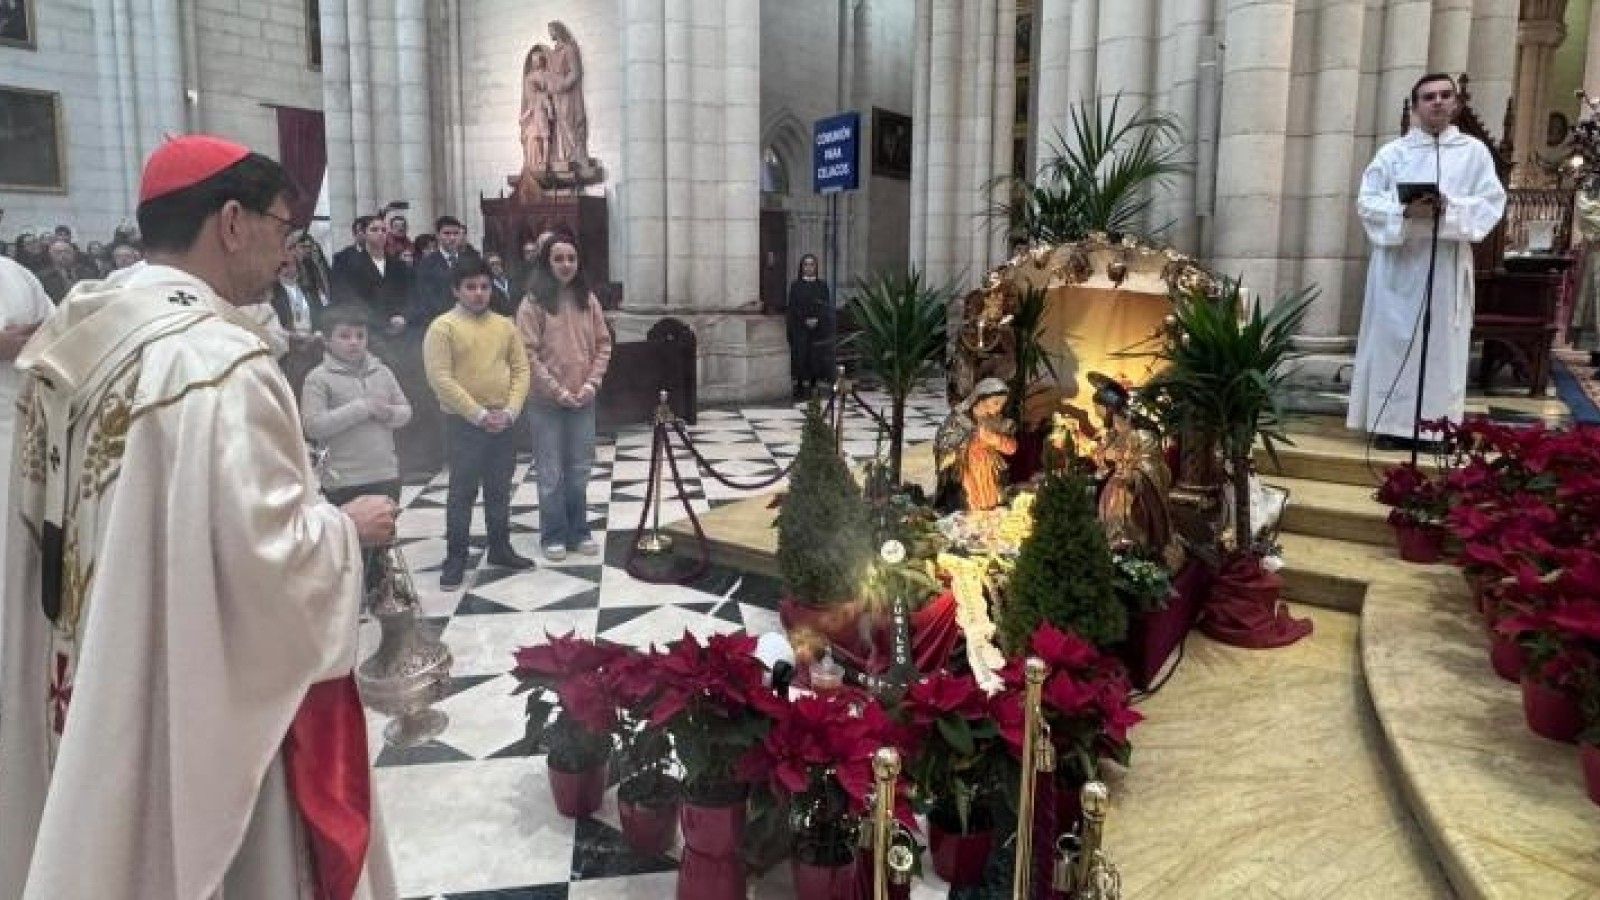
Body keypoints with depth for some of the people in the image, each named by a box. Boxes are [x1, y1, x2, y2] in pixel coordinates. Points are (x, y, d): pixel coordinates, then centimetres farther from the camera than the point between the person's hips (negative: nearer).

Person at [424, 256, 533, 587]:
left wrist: (509, 411, -8)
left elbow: (521, 369, 6)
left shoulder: (504, 325, 8)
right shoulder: (443, 327, -7)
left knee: (499, 491, 14)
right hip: (464, 423, -4)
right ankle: (455, 558, 11)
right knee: (462, 493, 2)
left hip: (503, 424, 5)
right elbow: (441, 379, -14)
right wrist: (480, 414, -17)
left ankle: (500, 548, 26)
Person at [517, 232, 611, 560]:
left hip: (583, 400, 4)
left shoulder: (588, 300, 4)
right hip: (546, 401, -4)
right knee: (551, 473, 4)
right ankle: (553, 535, 16)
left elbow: (603, 345, 7)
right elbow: (528, 354, -11)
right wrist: (558, 390, -14)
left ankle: (578, 531, 24)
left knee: (579, 470, 12)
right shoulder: (533, 303, -8)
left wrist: (591, 383, -5)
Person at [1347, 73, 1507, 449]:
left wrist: (1451, 208, -16)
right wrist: (1405, 210, -18)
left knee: (1444, 342, 0)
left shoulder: (1475, 151, 10)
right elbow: (1366, 201, 0)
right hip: (1399, 261, 0)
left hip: (1448, 264, 1)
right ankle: (1392, 422, 0)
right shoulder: (1392, 152, 8)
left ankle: (1438, 426, 5)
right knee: (1394, 339, -3)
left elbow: (1493, 202, 2)